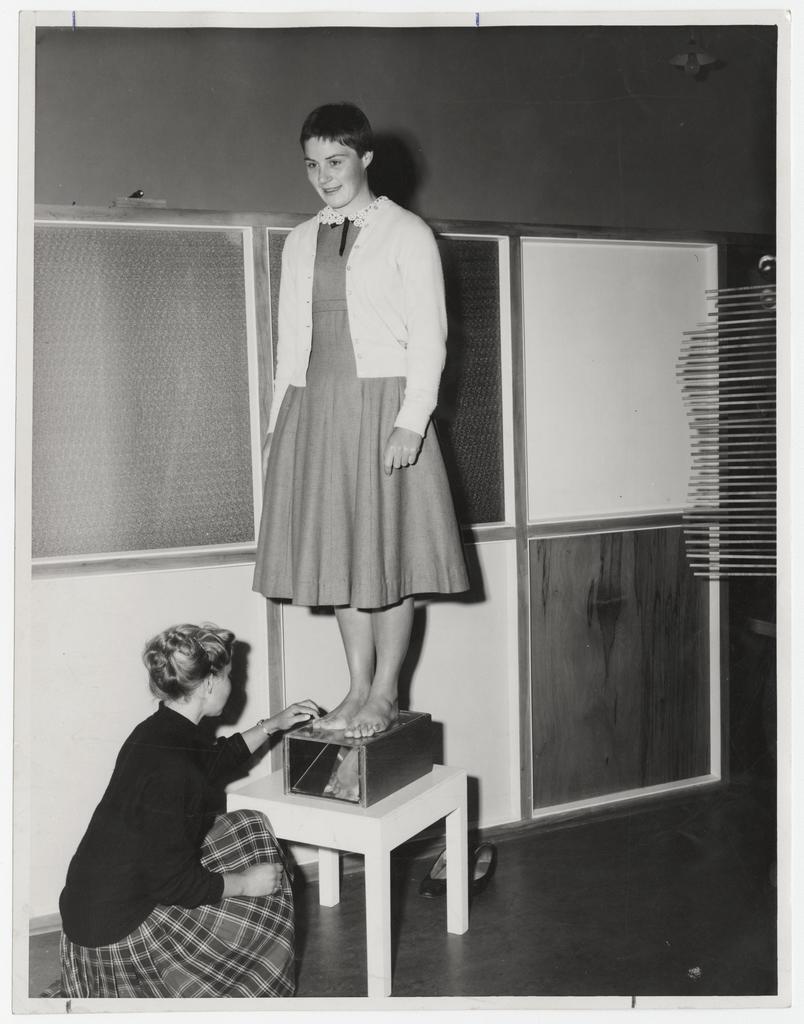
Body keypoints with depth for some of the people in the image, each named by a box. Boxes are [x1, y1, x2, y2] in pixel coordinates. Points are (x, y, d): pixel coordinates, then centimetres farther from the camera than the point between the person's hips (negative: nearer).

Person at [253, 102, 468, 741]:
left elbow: (428, 336, -5)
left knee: (390, 545, -1)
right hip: (314, 406, 5)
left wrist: (411, 421, -15)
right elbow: (291, 338, 17)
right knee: (339, 548, 6)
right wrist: (278, 422, 11)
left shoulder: (407, 234, 1)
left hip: (382, 403, -5)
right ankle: (358, 689, 16)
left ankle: (384, 695, 9)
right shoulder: (301, 242, 16)